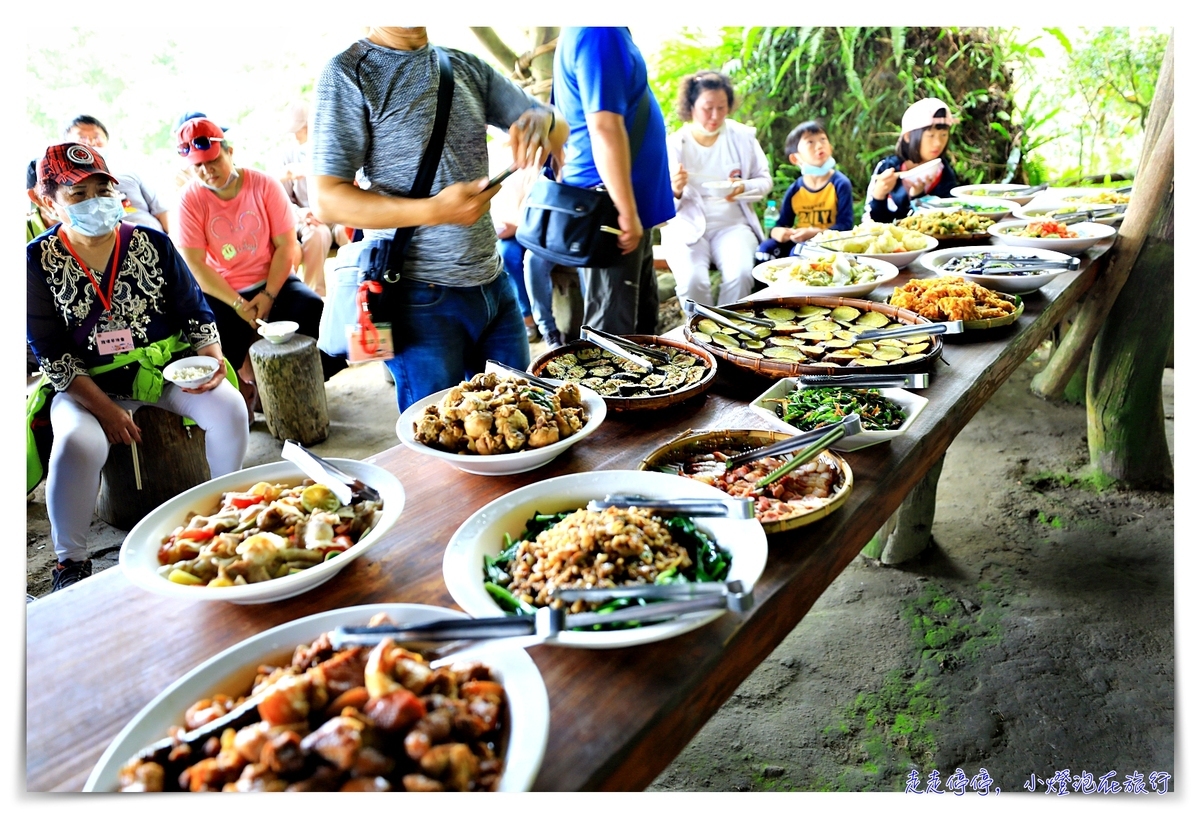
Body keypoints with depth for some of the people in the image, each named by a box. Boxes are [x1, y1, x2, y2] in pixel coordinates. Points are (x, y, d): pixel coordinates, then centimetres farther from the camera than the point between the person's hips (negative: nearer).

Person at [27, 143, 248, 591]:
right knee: (78, 443, -31)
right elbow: (52, 354, -7)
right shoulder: (38, 261, -4)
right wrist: (105, 408, -17)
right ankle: (70, 560, -8)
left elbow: (195, 312, 5)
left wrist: (213, 358, -15)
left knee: (228, 407, -23)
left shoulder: (152, 243, 1)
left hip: (166, 366, 2)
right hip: (88, 383, -2)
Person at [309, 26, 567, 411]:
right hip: (421, 295, -5)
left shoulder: (467, 66, 12)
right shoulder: (348, 73, -4)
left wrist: (539, 121, -12)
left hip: (495, 285, 5)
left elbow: (558, 129, 13)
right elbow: (326, 199, -11)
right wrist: (433, 211, -24)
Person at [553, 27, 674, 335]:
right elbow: (604, 128, -24)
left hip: (622, 206, 10)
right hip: (610, 209, -10)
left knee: (642, 326, 18)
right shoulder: (598, 33, -17)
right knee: (611, 333, -2)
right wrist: (627, 213, -23)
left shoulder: (608, 33, 14)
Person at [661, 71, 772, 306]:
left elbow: (765, 181, 10)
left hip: (732, 223, 1)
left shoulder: (743, 137, 2)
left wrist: (744, 188, -12)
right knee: (692, 280, -29)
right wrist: (675, 191, -24)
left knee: (740, 275, -28)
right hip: (687, 227, -1)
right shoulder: (674, 145, -3)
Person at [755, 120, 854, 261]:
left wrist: (813, 233, -25)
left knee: (799, 251, -33)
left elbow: (845, 226, -12)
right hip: (800, 242, 4)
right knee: (765, 248, -20)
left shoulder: (840, 184, -7)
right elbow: (780, 224, 8)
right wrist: (778, 232, -18)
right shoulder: (794, 190, 4)